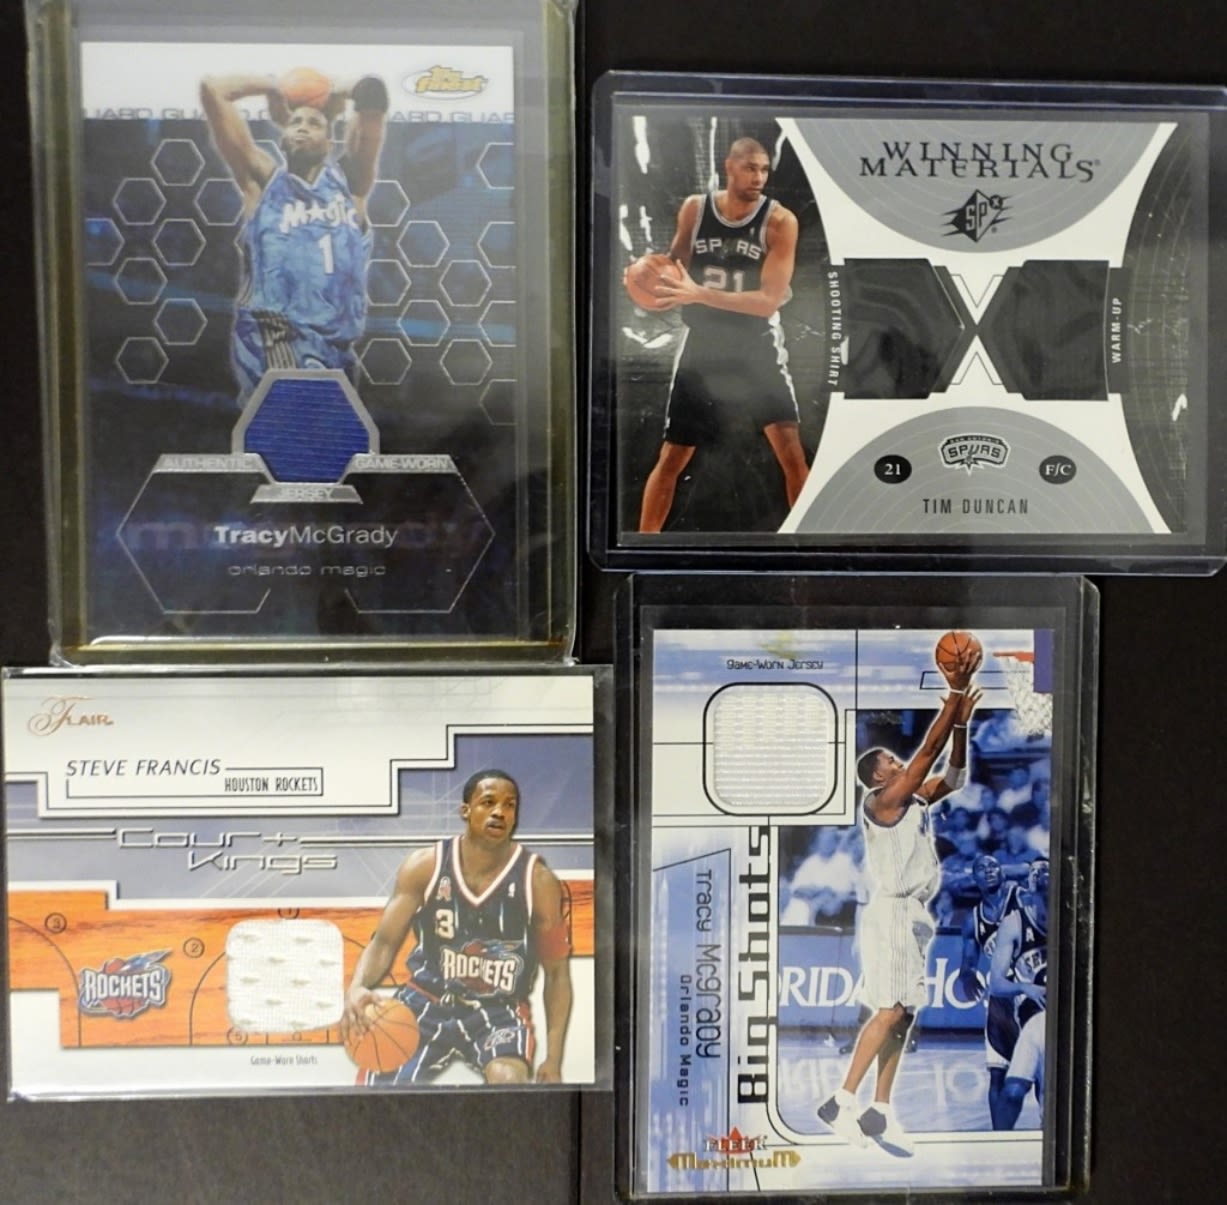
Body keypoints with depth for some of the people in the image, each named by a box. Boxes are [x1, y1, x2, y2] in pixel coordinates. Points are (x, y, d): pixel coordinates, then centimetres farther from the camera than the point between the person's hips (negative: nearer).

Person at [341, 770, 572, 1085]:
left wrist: (553, 1059, -10)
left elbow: (557, 972, -2)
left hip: (499, 1011, -2)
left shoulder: (537, 881, -9)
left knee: (508, 1081, -31)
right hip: (425, 1002, 2)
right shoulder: (424, 866, -7)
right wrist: (357, 988, -30)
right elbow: (384, 943, -6)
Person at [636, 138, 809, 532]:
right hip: (702, 344, 2)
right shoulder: (693, 208, -3)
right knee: (671, 457, 5)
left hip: (757, 346, -2)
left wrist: (700, 294, -31)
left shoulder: (779, 220, -13)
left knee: (791, 451, -8)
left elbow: (770, 300, -22)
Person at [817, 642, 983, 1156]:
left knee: (902, 1016, 8)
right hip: (891, 914, -9)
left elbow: (953, 776, 16)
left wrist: (962, 721, 5)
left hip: (913, 916, 9)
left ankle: (880, 1112, 12)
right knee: (890, 1012, -14)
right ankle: (841, 1101, -10)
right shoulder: (880, 800, -10)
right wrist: (954, 694, -16)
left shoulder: (914, 801, 16)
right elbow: (927, 751, -16)